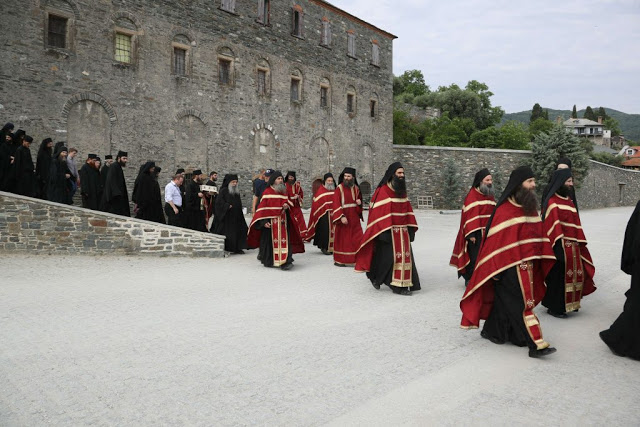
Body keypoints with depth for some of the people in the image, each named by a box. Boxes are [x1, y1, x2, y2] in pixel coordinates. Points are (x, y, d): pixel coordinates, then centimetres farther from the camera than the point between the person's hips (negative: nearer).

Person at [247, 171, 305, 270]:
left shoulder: (284, 192, 13)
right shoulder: (267, 192, -3)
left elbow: (287, 202, 26)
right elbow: (262, 208, -6)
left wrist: (287, 205, 0)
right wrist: (264, 221, -16)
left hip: (282, 222, 4)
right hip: (270, 222, -4)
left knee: (284, 241, -5)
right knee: (269, 241, 3)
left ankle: (285, 261, -6)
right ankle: (268, 261, 21)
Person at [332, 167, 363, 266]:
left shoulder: (356, 188, 10)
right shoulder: (339, 188, -6)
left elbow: (360, 199, 25)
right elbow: (336, 204, -13)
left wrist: (359, 202, 0)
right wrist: (341, 216, -23)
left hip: (354, 218, 5)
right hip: (343, 218, -5)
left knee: (358, 239, 1)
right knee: (342, 239, 3)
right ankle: (339, 260, 15)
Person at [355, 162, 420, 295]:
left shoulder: (402, 191, 14)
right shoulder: (383, 191, -10)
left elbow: (408, 211, 15)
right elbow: (379, 212, -15)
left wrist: (411, 229, 9)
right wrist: (384, 232, -20)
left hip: (403, 231, 7)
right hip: (389, 231, -7)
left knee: (405, 256, 7)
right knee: (389, 256, -8)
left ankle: (403, 284, 18)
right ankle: (376, 277, 12)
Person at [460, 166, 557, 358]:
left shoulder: (530, 207, 10)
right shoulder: (505, 210, -15)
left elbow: (538, 234, 16)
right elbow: (497, 241, -16)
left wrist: (541, 260, 13)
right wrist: (497, 269, -15)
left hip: (528, 264, 8)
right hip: (510, 266, -8)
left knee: (505, 300, 15)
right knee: (522, 304, -3)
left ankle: (492, 331, 29)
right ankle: (537, 344, 2)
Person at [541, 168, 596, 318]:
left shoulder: (569, 200, 14)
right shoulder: (552, 202, -14)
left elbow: (575, 224, 17)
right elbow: (553, 226, -20)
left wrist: (580, 243, 13)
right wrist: (559, 248, -24)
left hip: (572, 246, 9)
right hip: (561, 246, -9)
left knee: (575, 274, 15)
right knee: (559, 276, 1)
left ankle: (569, 304, 30)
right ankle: (555, 308, 14)